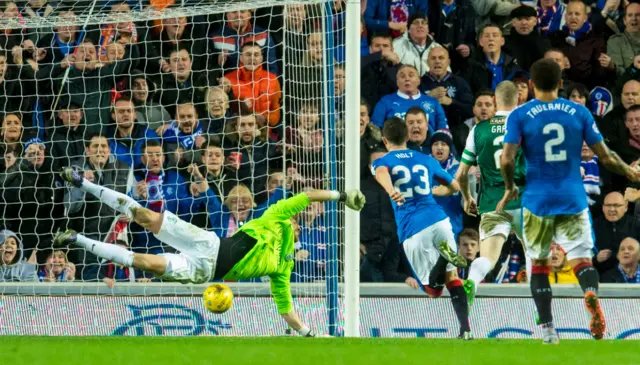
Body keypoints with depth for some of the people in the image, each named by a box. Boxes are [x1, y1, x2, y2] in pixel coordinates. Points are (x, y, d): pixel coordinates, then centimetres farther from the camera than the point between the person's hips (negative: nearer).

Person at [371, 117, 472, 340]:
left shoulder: (383, 162, 11)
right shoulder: (426, 160, 20)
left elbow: (381, 173, -16)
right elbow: (454, 187, 32)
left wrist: (391, 191, -37)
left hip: (412, 231, -2)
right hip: (438, 219, 2)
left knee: (433, 290, 6)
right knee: (452, 277, 15)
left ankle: (444, 257, -25)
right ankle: (465, 328, -4)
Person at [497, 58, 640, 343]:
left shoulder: (519, 115, -2)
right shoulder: (579, 112, 3)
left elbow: (507, 159, -12)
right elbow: (605, 157, 4)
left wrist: (510, 188, 7)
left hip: (537, 200, 0)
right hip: (573, 200, 1)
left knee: (538, 262, 13)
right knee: (581, 258, 2)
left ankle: (548, 328, 8)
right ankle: (591, 292, -32)